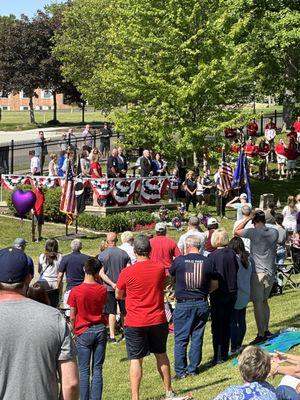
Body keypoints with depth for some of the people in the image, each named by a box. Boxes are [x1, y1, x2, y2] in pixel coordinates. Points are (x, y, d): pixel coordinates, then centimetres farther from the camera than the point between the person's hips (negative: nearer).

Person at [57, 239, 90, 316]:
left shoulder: (65, 258, -1)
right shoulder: (86, 258, 1)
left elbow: (60, 275, -2)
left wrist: (58, 287, 10)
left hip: (70, 288, -1)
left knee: (69, 314, 1)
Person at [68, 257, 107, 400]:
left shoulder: (75, 291, -12)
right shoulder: (102, 289, -5)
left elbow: (72, 316, -7)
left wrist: (73, 331, 10)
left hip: (84, 332, -2)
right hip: (100, 330, 2)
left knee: (84, 370, 4)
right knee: (97, 369, 7)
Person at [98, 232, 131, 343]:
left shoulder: (102, 255, -7)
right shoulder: (124, 253, -1)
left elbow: (101, 273, -12)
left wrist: (112, 283, -14)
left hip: (109, 288, -2)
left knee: (112, 312, 2)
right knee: (124, 312, 14)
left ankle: (112, 336, 0)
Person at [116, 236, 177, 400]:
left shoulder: (127, 272, -13)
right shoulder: (160, 268, -3)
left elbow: (118, 295, 2)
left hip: (135, 323, -3)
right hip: (158, 320, 3)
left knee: (136, 360, 2)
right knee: (161, 355, 18)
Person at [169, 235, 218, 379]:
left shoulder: (179, 260, -7)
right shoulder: (207, 262, -2)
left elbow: (170, 276, 11)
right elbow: (215, 284, 6)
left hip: (183, 304, -2)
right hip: (201, 304, 2)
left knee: (181, 338, 6)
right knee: (197, 337, 12)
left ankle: (180, 371, 7)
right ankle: (193, 368, 16)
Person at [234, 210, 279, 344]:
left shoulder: (253, 232, -13)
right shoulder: (274, 232, 1)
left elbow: (236, 231, 1)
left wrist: (248, 218, 2)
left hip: (258, 273, -6)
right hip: (270, 272, 6)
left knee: (258, 303, -2)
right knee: (264, 301, 19)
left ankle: (261, 335, -2)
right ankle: (266, 330, 27)